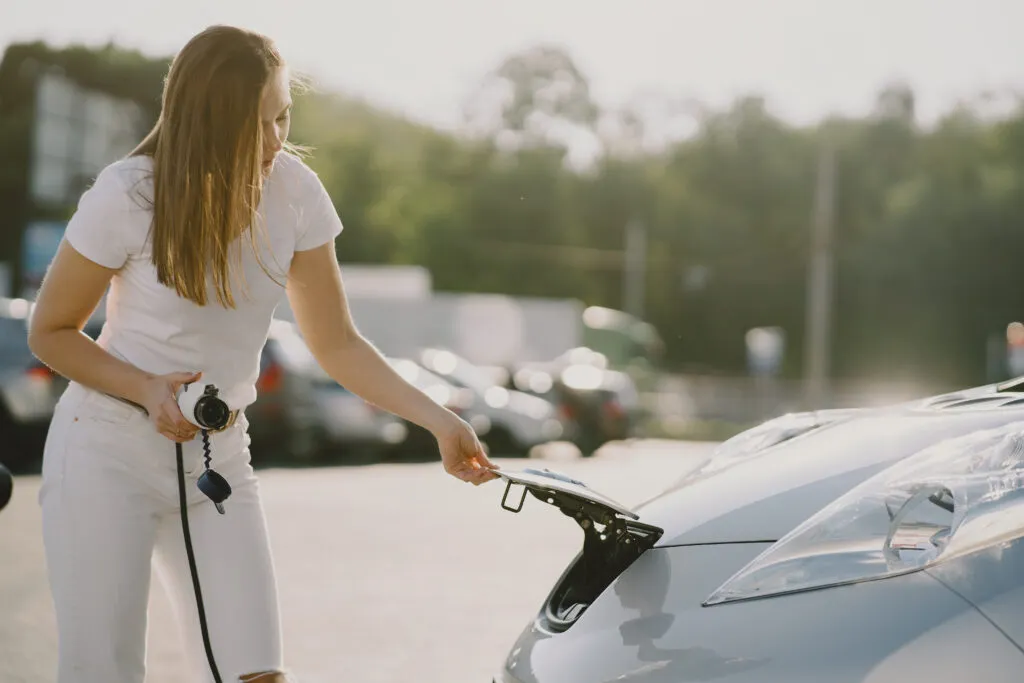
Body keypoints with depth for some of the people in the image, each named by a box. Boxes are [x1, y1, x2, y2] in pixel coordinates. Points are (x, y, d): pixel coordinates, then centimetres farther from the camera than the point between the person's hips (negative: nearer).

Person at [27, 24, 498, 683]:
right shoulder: (129, 195, -15)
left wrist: (438, 419, -11)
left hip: (218, 458, 3)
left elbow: (337, 344, 0)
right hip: (107, 454, -3)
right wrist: (147, 389, -19)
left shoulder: (295, 191, -5)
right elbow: (50, 332, -4)